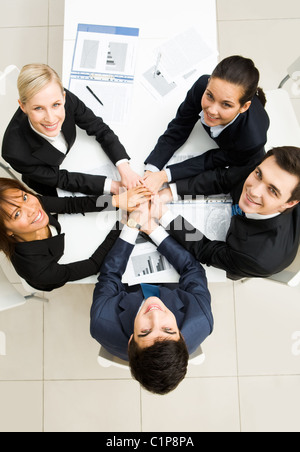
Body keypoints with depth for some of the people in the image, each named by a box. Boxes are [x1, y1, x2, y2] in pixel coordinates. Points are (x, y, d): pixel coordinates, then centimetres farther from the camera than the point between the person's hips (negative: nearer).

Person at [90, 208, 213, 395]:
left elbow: (109, 275, -28)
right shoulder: (201, 322, -44)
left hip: (130, 287, 0)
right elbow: (192, 268, -27)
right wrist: (153, 228, -30)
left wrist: (132, 226, -30)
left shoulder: (102, 324, -46)